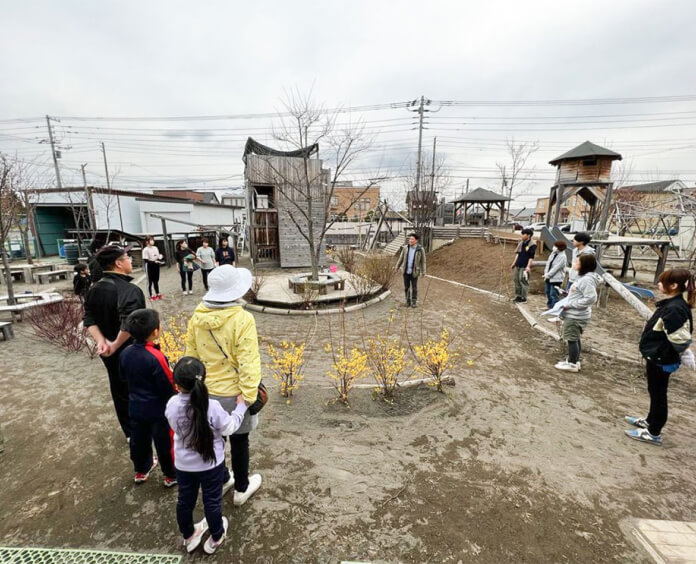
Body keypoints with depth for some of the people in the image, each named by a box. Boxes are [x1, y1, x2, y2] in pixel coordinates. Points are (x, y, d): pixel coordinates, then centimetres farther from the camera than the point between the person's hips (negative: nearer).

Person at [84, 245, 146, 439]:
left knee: (119, 391, 21)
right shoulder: (130, 290, -26)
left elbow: (89, 319, 3)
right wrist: (116, 345, -24)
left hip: (108, 353, 8)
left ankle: (129, 431, 39)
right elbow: (129, 325, -38)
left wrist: (101, 341, -8)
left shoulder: (95, 289, 2)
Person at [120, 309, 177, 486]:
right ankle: (172, 475, 30)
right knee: (165, 443, 12)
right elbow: (168, 387, -23)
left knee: (139, 440, 25)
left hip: (136, 408, 6)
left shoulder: (126, 352, -9)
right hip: (158, 410, -6)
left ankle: (141, 470, 46)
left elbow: (124, 376, 9)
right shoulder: (156, 357, -30)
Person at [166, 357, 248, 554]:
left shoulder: (172, 405, -19)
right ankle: (216, 538, 40)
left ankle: (189, 537, 48)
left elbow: (175, 427, 2)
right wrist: (241, 406, -4)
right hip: (211, 464, -3)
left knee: (185, 501, 26)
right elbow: (229, 427, -16)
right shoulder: (212, 406, -30)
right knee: (212, 502, 18)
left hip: (183, 464, 3)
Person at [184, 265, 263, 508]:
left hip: (205, 391, 6)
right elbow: (248, 362, -24)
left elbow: (191, 355, 5)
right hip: (232, 392, -5)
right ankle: (242, 488, 35)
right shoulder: (242, 319, -24)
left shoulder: (197, 317, -7)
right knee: (238, 441, 15)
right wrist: (249, 395, -16)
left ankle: (221, 480, 46)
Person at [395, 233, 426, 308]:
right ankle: (408, 301, 23)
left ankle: (414, 302, 20)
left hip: (414, 272, -2)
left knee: (414, 288, 5)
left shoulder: (420, 249, -11)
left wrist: (423, 272, -5)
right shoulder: (406, 247, -4)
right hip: (406, 271, 2)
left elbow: (423, 261, -4)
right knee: (406, 287, 8)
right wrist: (397, 267, 11)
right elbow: (401, 258, 7)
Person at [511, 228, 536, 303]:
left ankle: (524, 298, 3)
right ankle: (518, 296, 22)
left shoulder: (532, 245, -10)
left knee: (523, 280, -5)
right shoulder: (521, 243, 12)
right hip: (518, 265, 8)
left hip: (524, 266, -8)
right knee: (516, 279, 11)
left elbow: (531, 257, -12)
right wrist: (514, 263, 18)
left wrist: (528, 266, -18)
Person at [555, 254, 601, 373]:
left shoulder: (586, 280, -22)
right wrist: (568, 301, 9)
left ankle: (572, 364, 13)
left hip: (576, 316, -10)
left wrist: (570, 304, -23)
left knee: (571, 339, 1)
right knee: (575, 338, 18)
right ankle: (574, 361, 30)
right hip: (574, 314, 10)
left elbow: (591, 298, -28)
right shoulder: (582, 277, 10)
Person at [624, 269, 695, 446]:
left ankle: (653, 433, 20)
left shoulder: (675, 309, -26)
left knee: (658, 394, 5)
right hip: (657, 357, 9)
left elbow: (682, 340, -25)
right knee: (655, 392, 23)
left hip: (662, 360, -9)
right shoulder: (671, 304, 4)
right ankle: (650, 421, 40)